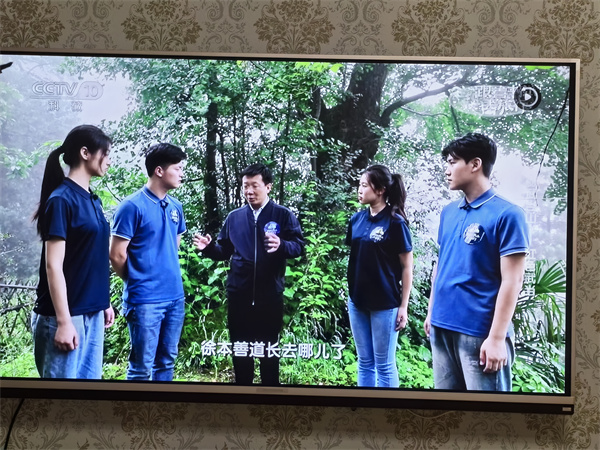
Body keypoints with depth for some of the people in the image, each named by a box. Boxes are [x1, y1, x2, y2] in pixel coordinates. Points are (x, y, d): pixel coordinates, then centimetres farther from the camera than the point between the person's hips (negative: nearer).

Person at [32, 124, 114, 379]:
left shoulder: (92, 200, 11)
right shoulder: (61, 199, -13)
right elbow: (53, 266, -16)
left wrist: (104, 302, 18)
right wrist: (63, 321, -19)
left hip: (92, 313, 8)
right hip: (66, 315, -8)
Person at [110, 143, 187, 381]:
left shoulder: (175, 207, 9)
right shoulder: (133, 206, -12)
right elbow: (116, 255, -10)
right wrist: (139, 281, 3)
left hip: (175, 296, 7)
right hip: (145, 300, -7)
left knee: (166, 362, 15)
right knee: (142, 367, 1)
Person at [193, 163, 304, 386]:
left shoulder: (283, 215, -2)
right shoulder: (234, 217, 8)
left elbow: (299, 246, -8)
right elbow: (224, 250, 12)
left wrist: (282, 245, -28)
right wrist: (208, 247, -8)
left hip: (270, 295, -3)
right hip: (238, 295, 3)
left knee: (269, 349, 11)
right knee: (239, 349, 13)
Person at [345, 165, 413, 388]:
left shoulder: (395, 222, -11)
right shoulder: (357, 219, 6)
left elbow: (406, 267, -8)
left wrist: (403, 306, -10)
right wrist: (350, 293, 11)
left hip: (384, 304, -6)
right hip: (357, 302, 6)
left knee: (384, 365, 5)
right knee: (364, 363, 14)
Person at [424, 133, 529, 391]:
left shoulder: (507, 214, -10)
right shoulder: (448, 213, 10)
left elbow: (512, 281, -14)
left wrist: (497, 337, -17)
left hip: (479, 332, -7)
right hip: (441, 327, 7)